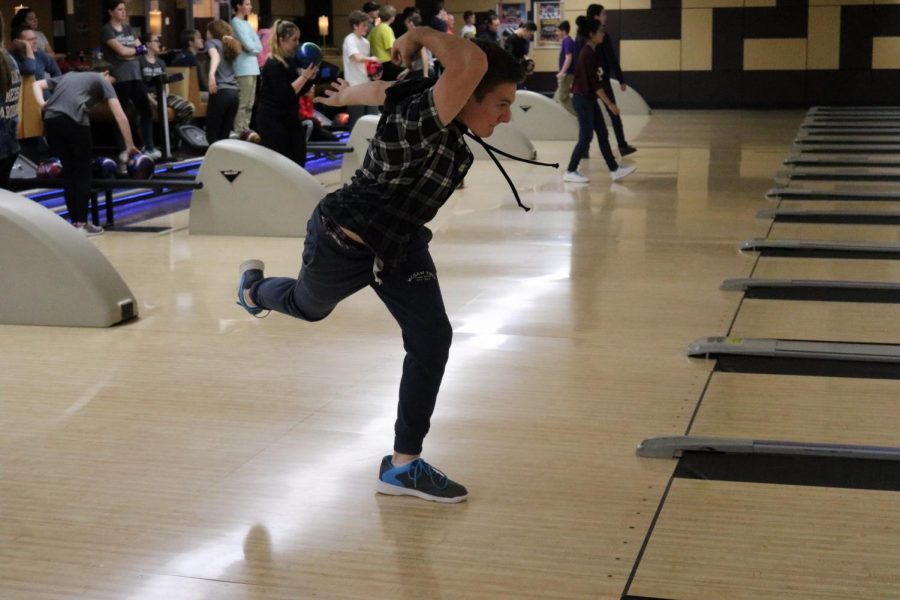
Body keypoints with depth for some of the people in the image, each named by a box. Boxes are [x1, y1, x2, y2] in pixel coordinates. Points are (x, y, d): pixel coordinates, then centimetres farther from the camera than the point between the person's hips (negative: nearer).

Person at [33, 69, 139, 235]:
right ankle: (82, 223, 8)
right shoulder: (102, 81, 19)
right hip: (74, 119, -5)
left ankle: (74, 221, 19)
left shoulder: (70, 76, 35)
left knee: (68, 171, 16)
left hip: (51, 120, 5)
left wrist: (42, 103, 10)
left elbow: (37, 84, 27)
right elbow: (121, 117, 10)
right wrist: (130, 146, 13)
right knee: (82, 172, 8)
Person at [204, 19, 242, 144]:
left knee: (212, 135, -2)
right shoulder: (230, 44, 23)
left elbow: (215, 56, -18)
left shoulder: (212, 42, 5)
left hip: (221, 91, -6)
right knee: (225, 135, 9)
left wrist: (211, 74, -35)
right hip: (234, 92, 6)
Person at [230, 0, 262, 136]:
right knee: (242, 103, -10)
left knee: (249, 104, 11)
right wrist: (250, 47, 4)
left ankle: (245, 131, 16)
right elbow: (249, 45, -16)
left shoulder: (246, 23, 19)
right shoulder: (236, 23, -7)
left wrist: (249, 47, -6)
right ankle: (237, 133, -9)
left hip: (252, 67, 9)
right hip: (244, 69, -9)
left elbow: (259, 47, 11)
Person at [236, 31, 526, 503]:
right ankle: (254, 288, 63)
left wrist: (345, 96, 27)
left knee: (432, 338, -5)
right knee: (308, 307, 25)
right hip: (342, 243, -7)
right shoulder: (423, 123, -41)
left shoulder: (421, 98, -14)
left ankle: (404, 466, 7)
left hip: (399, 244, 7)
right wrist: (421, 35, -41)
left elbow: (383, 89, 7)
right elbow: (472, 63, -59)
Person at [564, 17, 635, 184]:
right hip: (583, 100, -10)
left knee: (603, 135, 9)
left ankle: (615, 170, 12)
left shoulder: (589, 52, 10)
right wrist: (610, 104, -19)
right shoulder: (588, 54, -20)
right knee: (586, 137, -3)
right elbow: (595, 83, -22)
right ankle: (570, 172, 6)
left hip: (589, 100, 10)